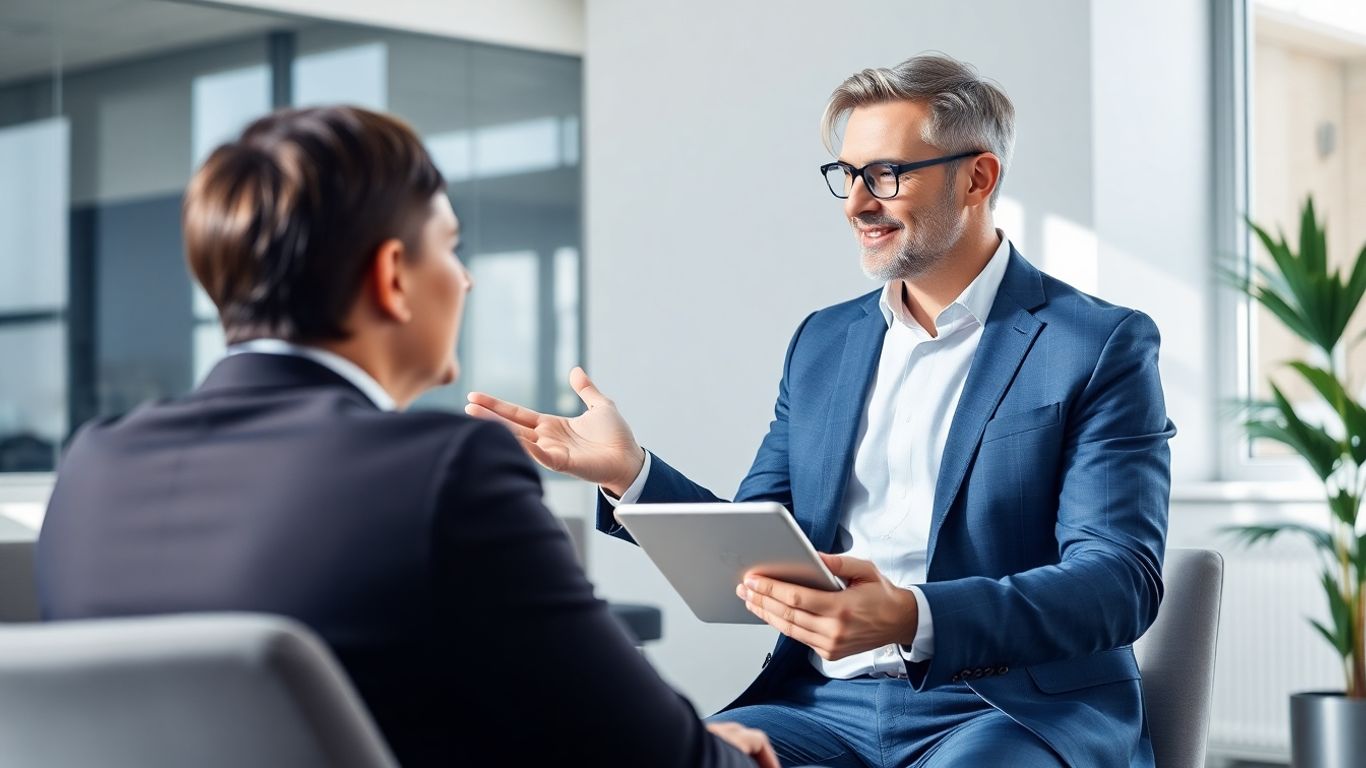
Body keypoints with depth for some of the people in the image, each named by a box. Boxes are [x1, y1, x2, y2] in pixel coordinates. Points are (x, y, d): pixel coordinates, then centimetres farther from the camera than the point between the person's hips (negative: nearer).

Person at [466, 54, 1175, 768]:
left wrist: (912, 618, -29)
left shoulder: (1101, 347, -3)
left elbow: (1121, 581, -13)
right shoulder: (822, 342, 15)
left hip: (1022, 710, -4)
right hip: (826, 704, 5)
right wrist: (629, 473, -3)